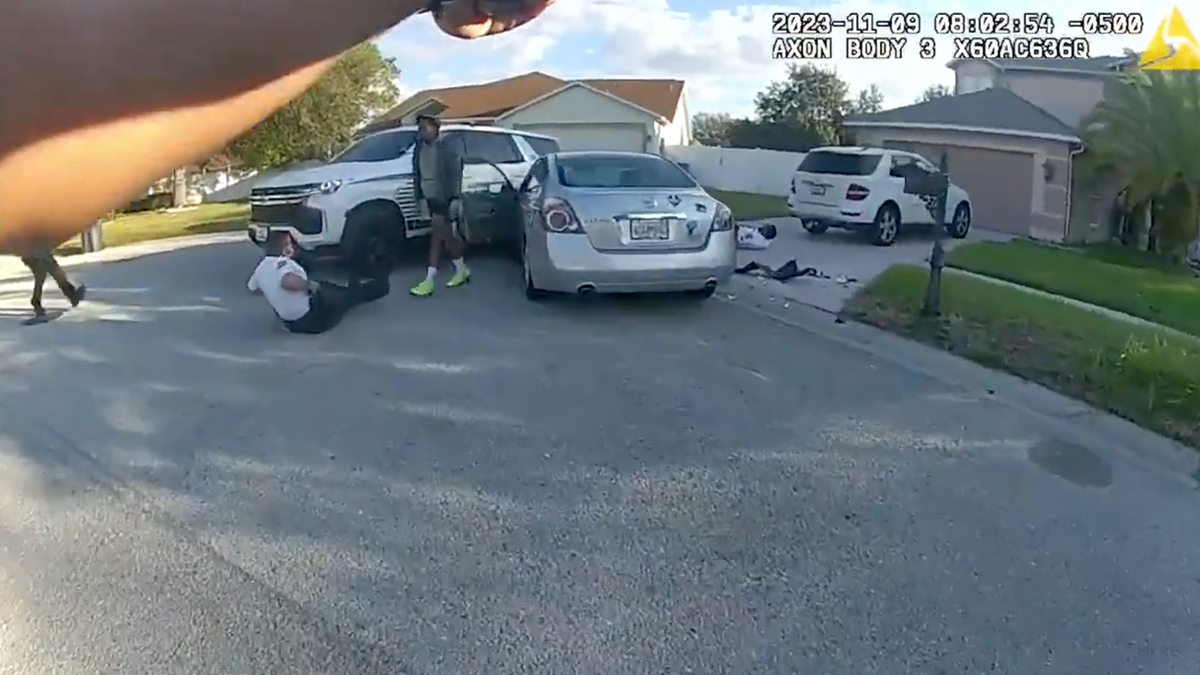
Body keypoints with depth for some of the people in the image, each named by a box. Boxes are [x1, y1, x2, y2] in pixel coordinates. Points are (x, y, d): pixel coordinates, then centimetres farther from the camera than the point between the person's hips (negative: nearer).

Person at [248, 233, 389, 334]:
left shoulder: (261, 268, 2)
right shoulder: (283, 263, -23)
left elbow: (251, 287, 22)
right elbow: (289, 281, -45)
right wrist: (311, 284, -26)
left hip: (290, 323, 9)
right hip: (311, 319, -9)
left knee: (324, 287, 28)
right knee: (351, 294, 12)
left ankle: (358, 288, 45)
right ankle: (377, 288, 38)